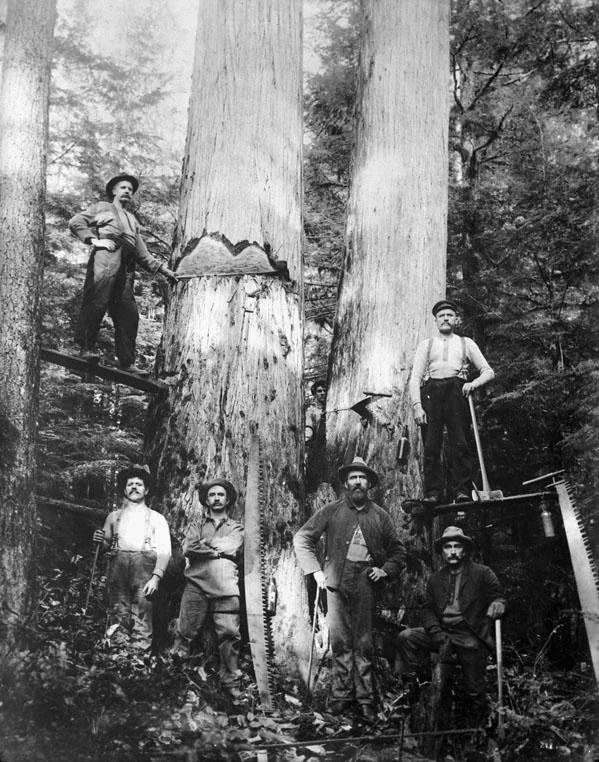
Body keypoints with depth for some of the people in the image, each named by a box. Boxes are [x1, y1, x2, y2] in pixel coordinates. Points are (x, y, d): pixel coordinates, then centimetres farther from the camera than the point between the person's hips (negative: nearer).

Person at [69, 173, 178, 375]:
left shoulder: (132, 220, 39)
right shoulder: (102, 208, 22)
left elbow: (143, 254, 33)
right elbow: (75, 223, 10)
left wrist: (163, 269, 23)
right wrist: (93, 240, -5)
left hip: (126, 267, 6)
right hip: (105, 259, -6)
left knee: (129, 314, -4)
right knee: (96, 303, -21)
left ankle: (127, 362, -7)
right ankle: (86, 347, -23)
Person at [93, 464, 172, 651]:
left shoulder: (156, 518, 13)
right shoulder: (114, 517, 21)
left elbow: (164, 551, 3)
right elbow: (107, 546, 24)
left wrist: (156, 578, -11)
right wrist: (101, 541, 1)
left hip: (144, 568, -2)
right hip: (118, 567, 2)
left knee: (141, 618, -11)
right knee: (118, 615, -5)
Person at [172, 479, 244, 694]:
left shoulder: (236, 528, 18)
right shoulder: (196, 526, 19)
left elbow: (232, 547, -3)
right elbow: (188, 549, 0)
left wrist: (205, 543, 2)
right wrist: (219, 548, -4)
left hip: (225, 588, 0)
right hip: (197, 585, 1)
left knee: (230, 634, -6)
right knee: (185, 631, -5)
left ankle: (231, 682, 2)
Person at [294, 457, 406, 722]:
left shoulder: (380, 516, 12)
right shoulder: (332, 511, 6)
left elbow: (397, 550, 19)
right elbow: (302, 539, 6)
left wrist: (385, 570, 1)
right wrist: (315, 571, -3)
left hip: (366, 581, 1)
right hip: (337, 581, -1)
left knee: (364, 642, 1)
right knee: (340, 640, 0)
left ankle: (365, 699, 6)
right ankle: (342, 695, 8)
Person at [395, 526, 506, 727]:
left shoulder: (482, 573, 3)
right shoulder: (436, 579, 13)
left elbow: (498, 596, 0)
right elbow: (427, 609, 9)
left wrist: (498, 604, -26)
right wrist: (437, 633, -9)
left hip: (470, 636, -3)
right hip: (442, 632, 3)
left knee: (475, 690, -4)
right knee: (406, 637, -18)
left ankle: (480, 728, 21)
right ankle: (409, 686, -9)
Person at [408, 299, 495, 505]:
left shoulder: (466, 343, 22)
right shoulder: (426, 345, 22)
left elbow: (488, 372, 18)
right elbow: (415, 378, 12)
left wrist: (473, 383, -3)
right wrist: (417, 405, -4)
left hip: (457, 391, 0)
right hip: (431, 392, 1)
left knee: (460, 443, -14)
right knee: (431, 445, -9)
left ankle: (462, 491, -16)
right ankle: (432, 493, -10)